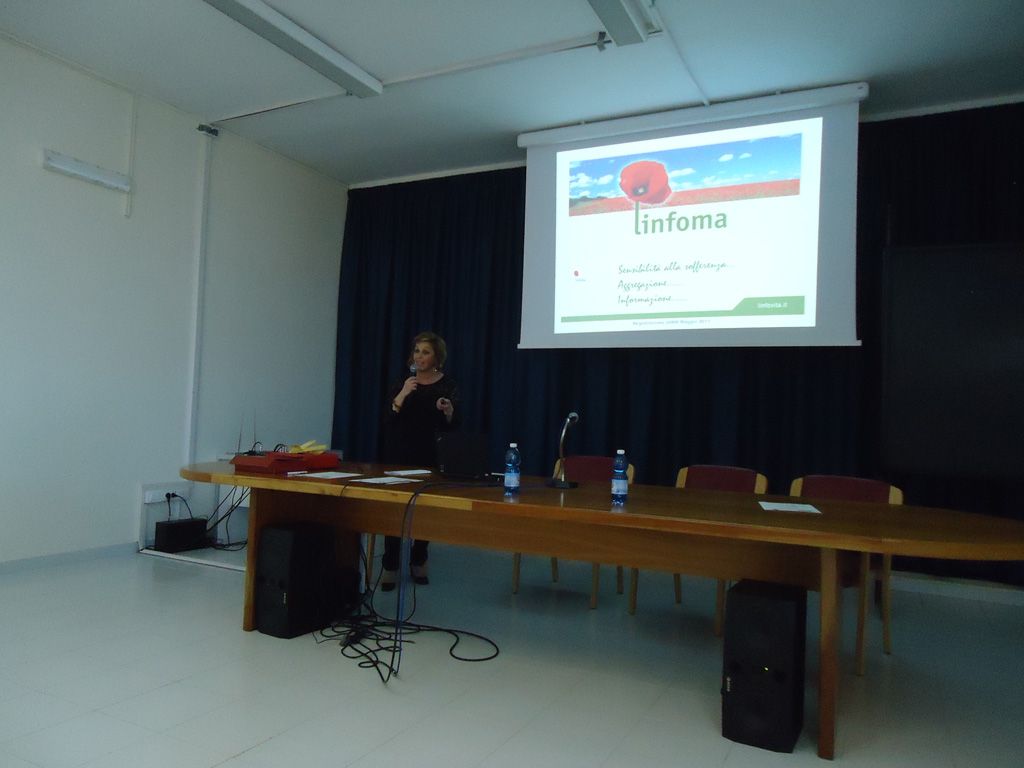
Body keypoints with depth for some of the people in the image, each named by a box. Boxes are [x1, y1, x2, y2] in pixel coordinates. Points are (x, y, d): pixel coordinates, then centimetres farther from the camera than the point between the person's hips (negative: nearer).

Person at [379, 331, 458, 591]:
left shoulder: (447, 386, -1)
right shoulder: (402, 382, 3)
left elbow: (450, 427, 0)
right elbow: (387, 419, -6)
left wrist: (448, 412, -21)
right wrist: (402, 395, -20)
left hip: (431, 457, 0)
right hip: (399, 455, 1)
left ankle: (418, 562, 25)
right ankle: (390, 567, 1)